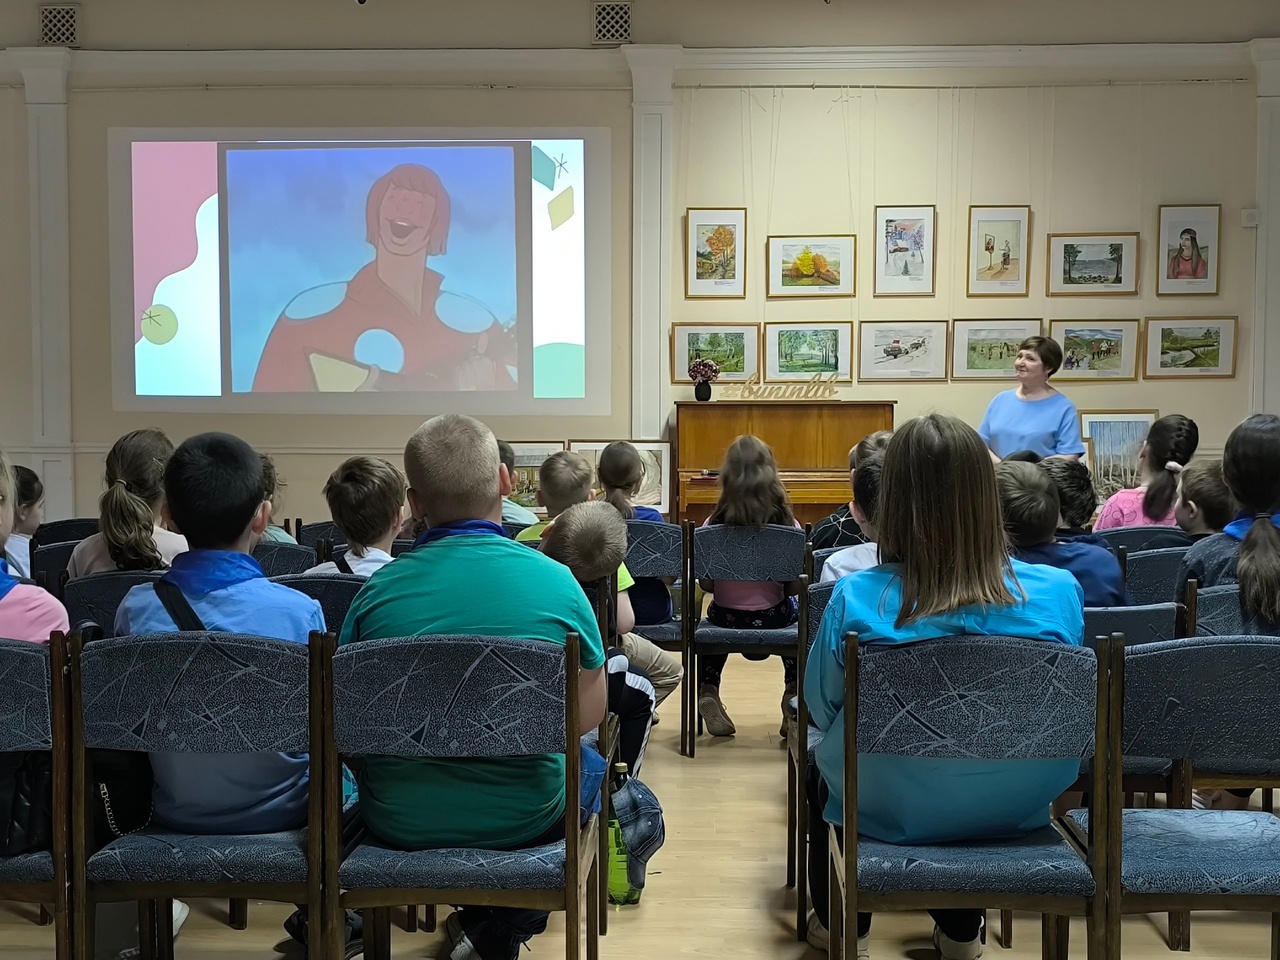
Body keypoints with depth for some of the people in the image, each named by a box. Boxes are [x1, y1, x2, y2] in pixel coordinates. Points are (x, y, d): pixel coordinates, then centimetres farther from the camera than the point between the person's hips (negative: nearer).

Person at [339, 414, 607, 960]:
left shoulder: (378, 590, -12)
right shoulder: (555, 582, -14)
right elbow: (589, 715, -2)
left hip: (399, 822, 2)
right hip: (523, 818, -2)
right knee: (590, 764, 30)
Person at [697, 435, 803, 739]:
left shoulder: (714, 525, -16)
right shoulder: (786, 524, -18)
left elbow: (706, 585, -10)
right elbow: (795, 587, -12)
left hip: (727, 617, 1)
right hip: (772, 618, 0)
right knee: (797, 611, 34)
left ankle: (707, 692, 28)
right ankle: (795, 695, 29)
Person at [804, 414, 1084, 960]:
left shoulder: (855, 599, -23)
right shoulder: (1059, 592, -17)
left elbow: (823, 710, -8)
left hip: (892, 809, -2)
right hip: (1015, 806, 3)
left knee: (823, 773, 33)